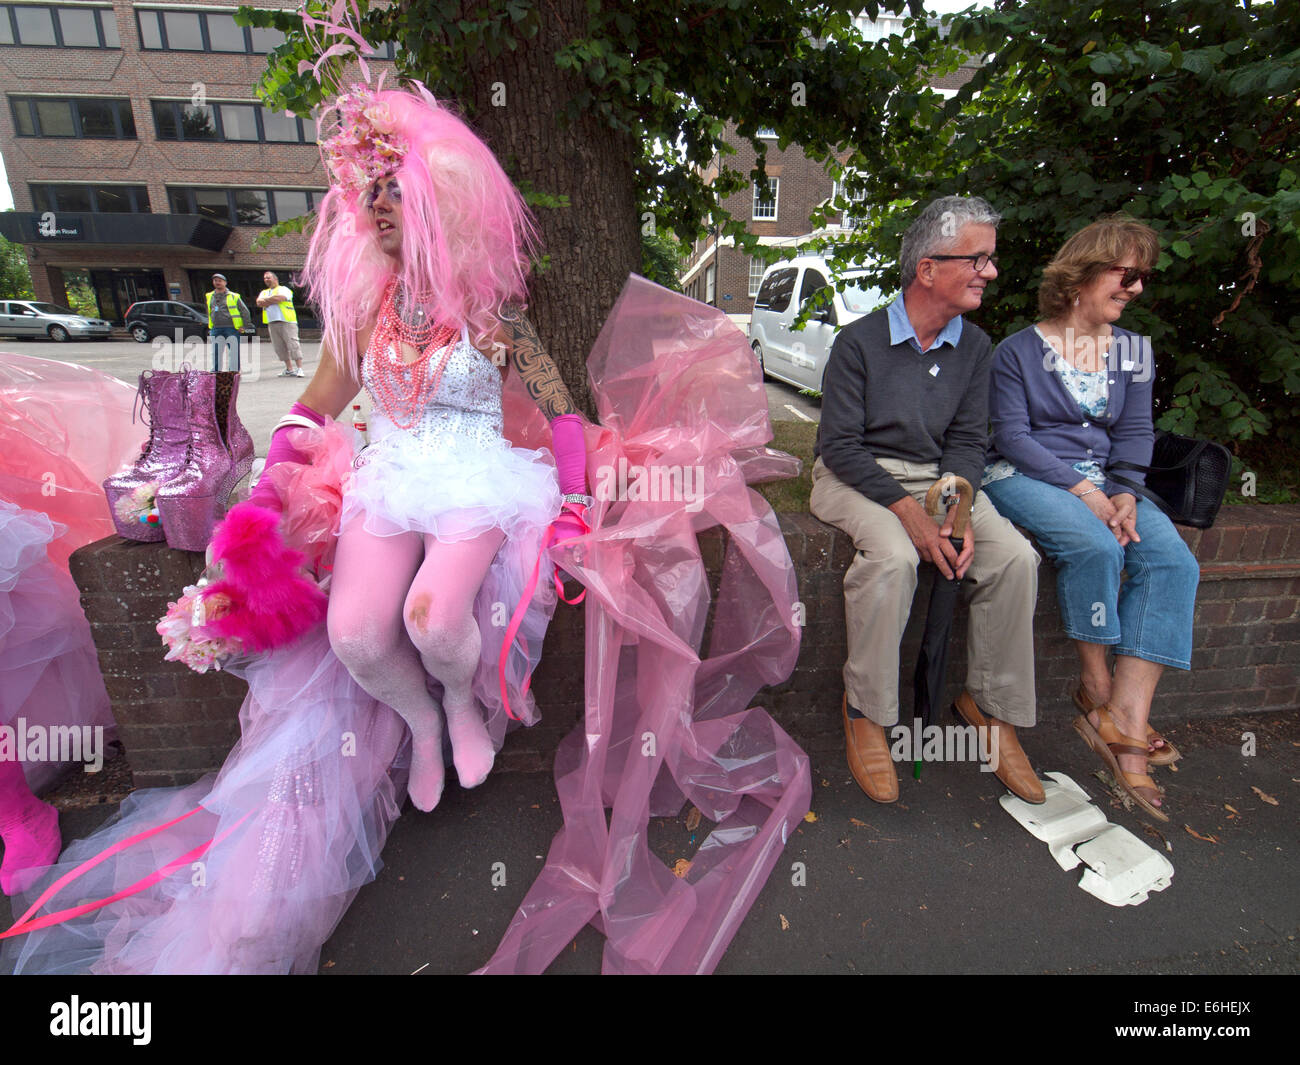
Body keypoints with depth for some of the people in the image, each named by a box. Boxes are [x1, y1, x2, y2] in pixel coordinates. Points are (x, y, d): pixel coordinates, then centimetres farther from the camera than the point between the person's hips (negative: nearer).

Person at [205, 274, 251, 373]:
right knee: (216, 353, 6)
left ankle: (235, 371, 3)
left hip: (231, 329, -4)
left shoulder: (234, 296, 2)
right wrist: (210, 326, 22)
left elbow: (245, 312, 3)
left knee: (234, 352, -4)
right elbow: (209, 312, 27)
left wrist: (243, 326, -1)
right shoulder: (209, 297, 15)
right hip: (216, 329, 4)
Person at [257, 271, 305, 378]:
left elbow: (280, 298, -13)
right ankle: (289, 369, 8)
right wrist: (272, 300, -4)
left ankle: (300, 369, -14)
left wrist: (266, 300, 1)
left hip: (286, 321, -6)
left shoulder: (283, 289, 7)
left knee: (293, 344, -12)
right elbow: (259, 303, 7)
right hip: (272, 323, 6)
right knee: (280, 347, 3)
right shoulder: (264, 292, 24)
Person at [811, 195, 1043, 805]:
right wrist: (907, 510, -23)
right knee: (893, 556, -35)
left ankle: (991, 704, 2)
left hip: (936, 479, 5)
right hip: (855, 478, -5)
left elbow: (967, 440, 7)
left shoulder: (974, 347, 9)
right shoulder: (860, 342, -7)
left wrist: (957, 510, -13)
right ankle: (866, 712, -16)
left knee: (1015, 557, -18)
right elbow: (840, 445, -12)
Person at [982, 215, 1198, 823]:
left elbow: (1134, 433, 11)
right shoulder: (1018, 350, 1)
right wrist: (1082, 489, -16)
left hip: (1101, 481, 5)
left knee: (1173, 561, -20)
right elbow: (1012, 436, -8)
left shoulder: (1134, 350, 17)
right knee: (1095, 547, -32)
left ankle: (1125, 721, -21)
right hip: (1022, 477, -5)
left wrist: (1126, 493, -8)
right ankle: (1095, 690, -11)